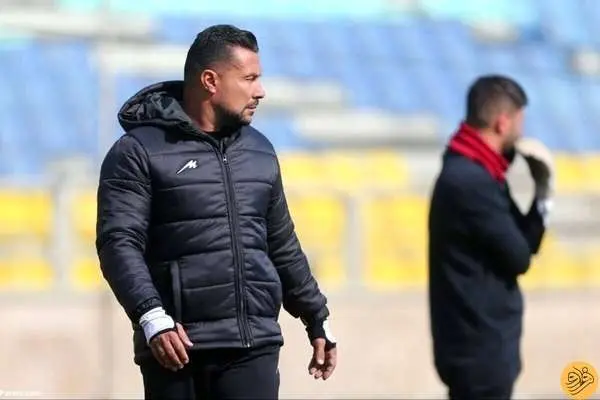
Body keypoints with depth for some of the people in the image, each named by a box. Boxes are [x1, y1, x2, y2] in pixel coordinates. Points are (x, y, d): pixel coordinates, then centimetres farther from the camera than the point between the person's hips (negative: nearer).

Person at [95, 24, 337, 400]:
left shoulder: (260, 151, 17)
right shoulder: (141, 152, -2)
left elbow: (284, 247, 25)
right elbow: (119, 244, -11)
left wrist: (318, 320, 24)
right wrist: (151, 317, -24)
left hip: (254, 345, 4)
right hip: (178, 347, -4)